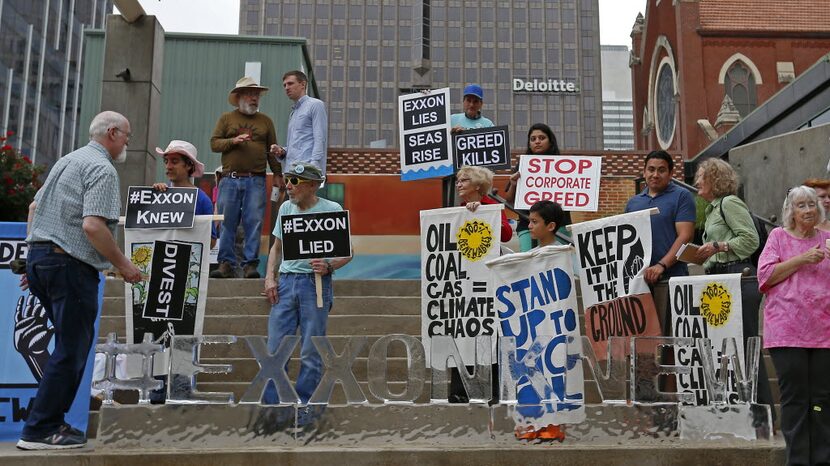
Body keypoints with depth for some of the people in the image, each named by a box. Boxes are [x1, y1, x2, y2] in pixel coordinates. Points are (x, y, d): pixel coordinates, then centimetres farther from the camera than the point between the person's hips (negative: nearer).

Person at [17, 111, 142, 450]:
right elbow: (92, 225, -23)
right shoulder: (102, 169, -11)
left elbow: (35, 208, 23)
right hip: (70, 265, -10)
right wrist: (122, 264, -13)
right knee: (72, 349, -2)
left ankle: (50, 419, 22)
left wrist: (36, 257, 26)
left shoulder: (68, 160, 19)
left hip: (39, 255, 10)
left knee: (72, 342, 18)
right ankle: (40, 431, 3)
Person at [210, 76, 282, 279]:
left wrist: (277, 174, 6)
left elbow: (272, 150, 14)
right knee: (227, 223, -1)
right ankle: (226, 264, 4)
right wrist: (233, 141, -8)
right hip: (230, 180, 0)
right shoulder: (226, 118, 13)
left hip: (256, 181, 0)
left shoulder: (265, 121, 16)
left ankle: (250, 264, 1)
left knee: (254, 223, -4)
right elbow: (214, 143, 8)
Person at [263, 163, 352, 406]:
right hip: (285, 282, 4)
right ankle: (270, 402, 14)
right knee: (275, 349, 3)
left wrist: (329, 267, -20)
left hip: (315, 283, -4)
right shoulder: (285, 208, 12)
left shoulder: (332, 210, -3)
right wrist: (269, 277, 6)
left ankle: (304, 403, 14)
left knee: (311, 353, 3)